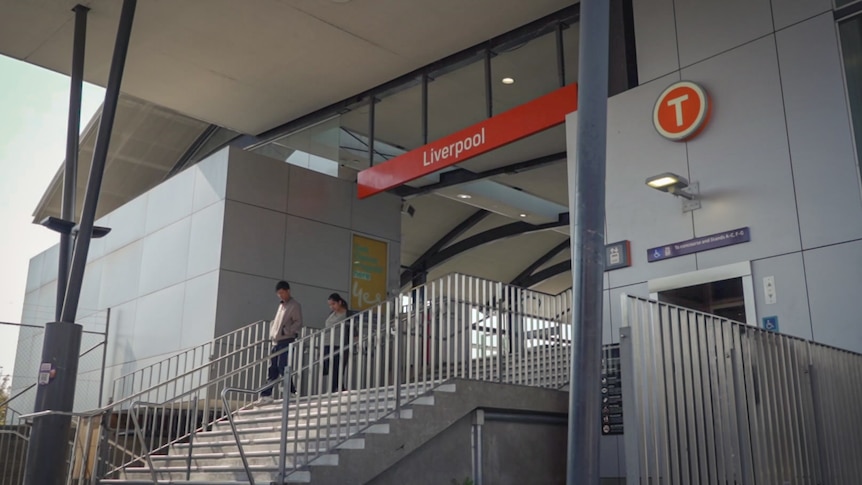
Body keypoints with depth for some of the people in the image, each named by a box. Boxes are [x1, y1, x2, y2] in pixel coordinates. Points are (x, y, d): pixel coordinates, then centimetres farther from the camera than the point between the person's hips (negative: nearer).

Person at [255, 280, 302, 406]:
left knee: (282, 367, -12)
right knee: (272, 369, 4)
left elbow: (298, 323, -10)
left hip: (287, 341, -7)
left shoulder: (295, 305, -3)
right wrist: (272, 334, 12)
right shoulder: (281, 305, 21)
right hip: (276, 341, 8)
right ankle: (266, 395, 4)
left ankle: (291, 392, -4)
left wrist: (286, 331, -20)